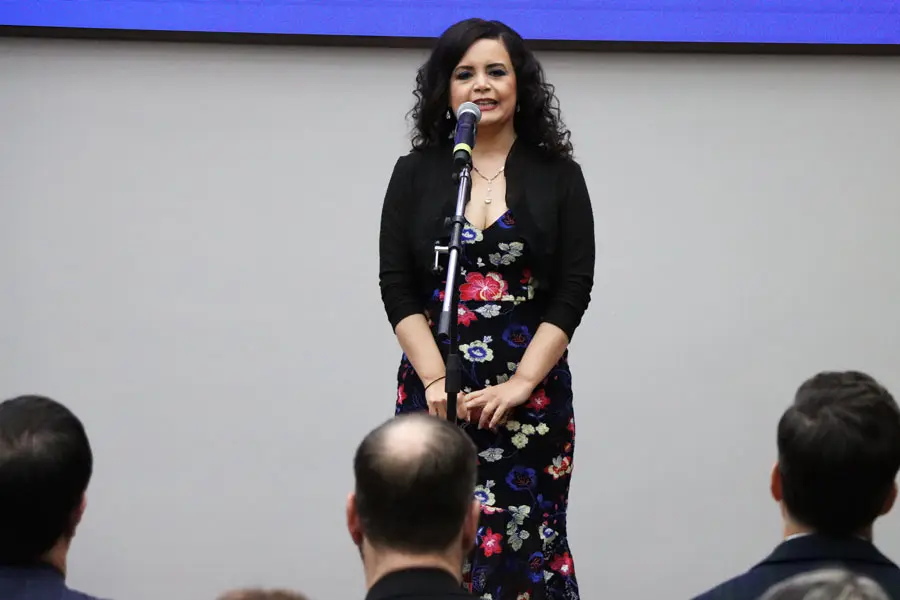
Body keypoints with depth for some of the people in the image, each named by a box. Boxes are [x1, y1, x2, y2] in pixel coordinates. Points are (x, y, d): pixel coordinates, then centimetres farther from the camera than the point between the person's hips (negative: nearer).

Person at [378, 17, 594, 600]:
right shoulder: (417, 172, 5)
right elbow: (397, 288, 1)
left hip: (531, 393, -1)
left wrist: (518, 384, -12)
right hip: (434, 390, 1)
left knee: (525, 551, -3)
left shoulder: (557, 175, 3)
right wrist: (435, 380, -11)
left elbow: (573, 292, -2)